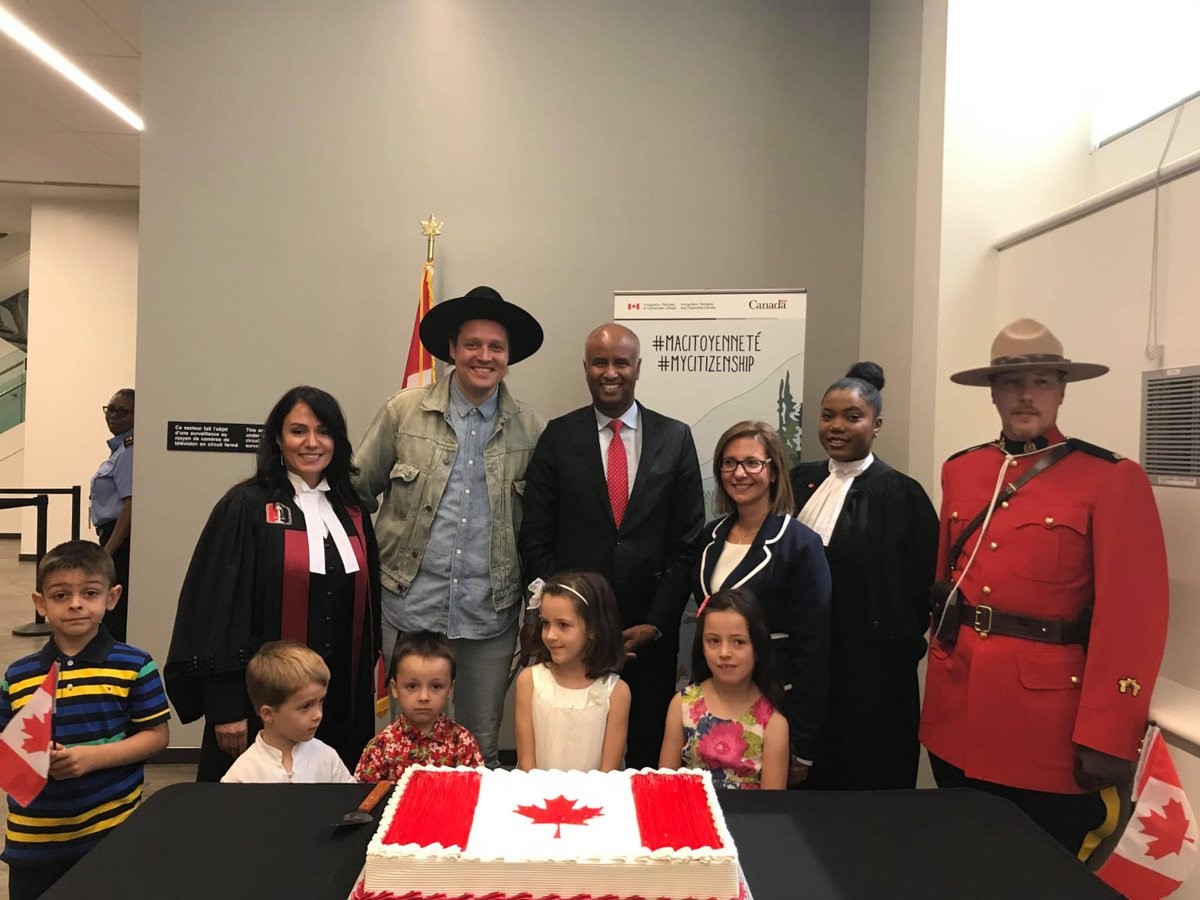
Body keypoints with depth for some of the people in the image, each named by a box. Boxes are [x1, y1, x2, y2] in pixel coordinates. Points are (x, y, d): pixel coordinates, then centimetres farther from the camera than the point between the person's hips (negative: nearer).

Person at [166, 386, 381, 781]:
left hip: (340, 701, 5)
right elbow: (219, 609, -10)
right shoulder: (246, 507, -7)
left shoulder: (352, 512, 9)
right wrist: (226, 707, -13)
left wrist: (366, 690, 12)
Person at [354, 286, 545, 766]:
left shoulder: (532, 429, 0)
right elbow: (358, 491, 6)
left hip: (491, 615, 1)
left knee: (482, 745, 15)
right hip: (412, 606, 0)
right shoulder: (403, 412, -1)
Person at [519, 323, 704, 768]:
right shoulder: (559, 436, 1)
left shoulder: (675, 437, 2)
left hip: (651, 630, 1)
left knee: (649, 749, 12)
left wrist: (656, 622, -5)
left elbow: (688, 540, 1)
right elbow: (536, 539, 0)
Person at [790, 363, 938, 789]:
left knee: (866, 781, 10)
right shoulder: (801, 480, 5)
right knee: (803, 776, 16)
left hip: (871, 670, -5)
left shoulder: (901, 493, -11)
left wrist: (896, 646, -6)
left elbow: (924, 586, -8)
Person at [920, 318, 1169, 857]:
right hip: (956, 710, 5)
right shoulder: (960, 471, 7)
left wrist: (1106, 737, -14)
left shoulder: (1113, 480, -9)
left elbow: (1132, 618, -12)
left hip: (1049, 720, -4)